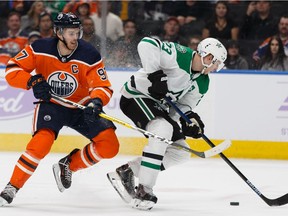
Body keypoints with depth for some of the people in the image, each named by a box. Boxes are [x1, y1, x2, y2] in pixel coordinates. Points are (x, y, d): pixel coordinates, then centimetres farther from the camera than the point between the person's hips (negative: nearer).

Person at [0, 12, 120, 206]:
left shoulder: (89, 55, -19)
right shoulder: (40, 49, -17)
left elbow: (103, 86, -20)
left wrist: (96, 102, -42)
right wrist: (32, 81, -30)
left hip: (81, 106, 2)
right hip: (51, 104, -2)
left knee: (110, 145, -12)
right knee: (42, 142, -29)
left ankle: (68, 165, 10)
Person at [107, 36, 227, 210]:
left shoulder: (202, 84, 2)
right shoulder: (179, 55, -23)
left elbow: (184, 106, 7)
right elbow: (147, 44, -33)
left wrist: (190, 118, -15)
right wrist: (155, 73, -38)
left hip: (158, 106, 9)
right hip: (136, 95, -9)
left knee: (181, 153, 3)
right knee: (163, 129, -33)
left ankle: (127, 171, 8)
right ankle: (144, 190, -29)